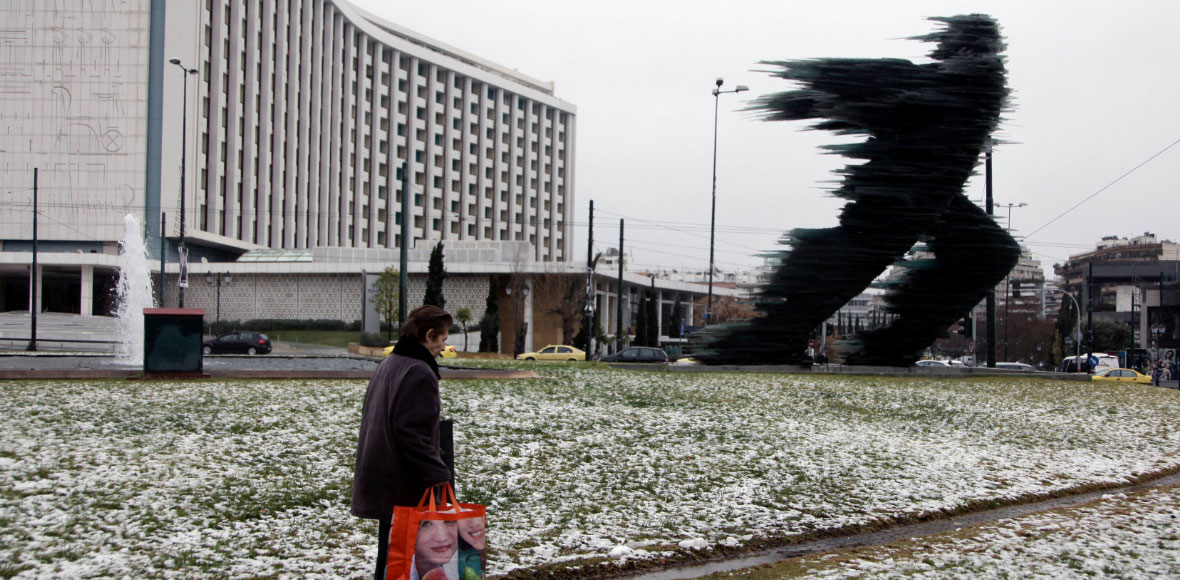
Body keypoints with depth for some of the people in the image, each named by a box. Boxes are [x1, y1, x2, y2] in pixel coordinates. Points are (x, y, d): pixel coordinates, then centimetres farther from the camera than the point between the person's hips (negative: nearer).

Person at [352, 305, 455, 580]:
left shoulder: (387, 365, 14)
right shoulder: (419, 373, -17)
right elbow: (412, 433, -24)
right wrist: (437, 473, -20)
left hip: (381, 479, 10)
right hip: (404, 485, -10)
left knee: (389, 551, 16)